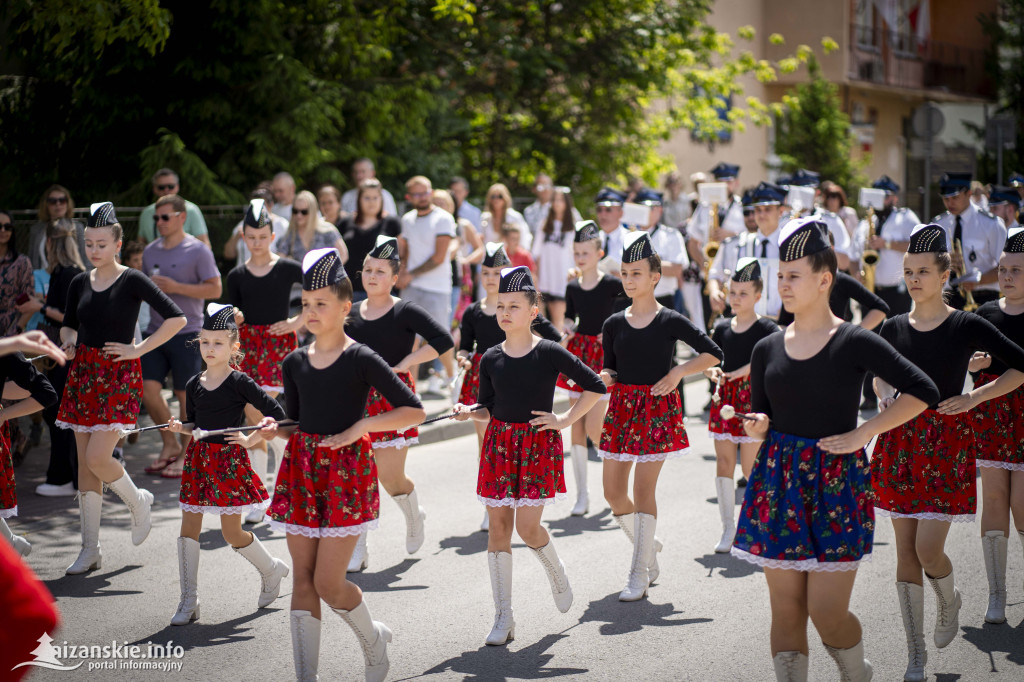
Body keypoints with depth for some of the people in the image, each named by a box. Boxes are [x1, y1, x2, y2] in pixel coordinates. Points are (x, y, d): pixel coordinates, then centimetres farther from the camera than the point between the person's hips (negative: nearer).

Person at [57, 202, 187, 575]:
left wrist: (138, 349, -12)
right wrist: (69, 340, 1)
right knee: (85, 463, 5)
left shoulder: (132, 281, -8)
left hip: (119, 375, -6)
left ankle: (138, 501, 15)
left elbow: (176, 319, -13)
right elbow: (68, 324, 23)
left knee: (97, 458, -16)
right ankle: (90, 549, 11)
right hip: (84, 373, 6)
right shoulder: (80, 283, 9)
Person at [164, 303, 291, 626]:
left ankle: (272, 570, 27)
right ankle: (188, 602, 6)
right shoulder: (194, 385, 7)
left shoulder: (239, 383, -10)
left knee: (232, 532, 0)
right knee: (188, 528, 1)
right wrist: (180, 427, -1)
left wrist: (251, 440, -10)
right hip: (199, 459, 5)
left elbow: (276, 413, -10)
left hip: (229, 460, -5)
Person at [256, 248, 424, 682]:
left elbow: (414, 411, -9)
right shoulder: (294, 363, 8)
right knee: (303, 580, 4)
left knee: (328, 582, -7)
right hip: (301, 469, 5)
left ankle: (373, 638, 23)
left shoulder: (361, 360, -8)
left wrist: (360, 427, -15)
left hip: (347, 471, -5)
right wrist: (274, 429, -4)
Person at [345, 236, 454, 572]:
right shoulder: (352, 314, 7)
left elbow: (443, 340, -16)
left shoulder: (405, 311, -7)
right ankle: (357, 551, 7)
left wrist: (401, 365, -16)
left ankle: (414, 515, 31)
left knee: (391, 476, -4)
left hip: (393, 399, -4)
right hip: (357, 401, 4)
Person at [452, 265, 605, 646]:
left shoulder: (550, 353, -7)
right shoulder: (491, 359, 4)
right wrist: (469, 413, -9)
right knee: (498, 527, 2)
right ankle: (503, 618, 8)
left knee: (527, 527, -11)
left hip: (538, 443, -4)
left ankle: (556, 573, 24)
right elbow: (487, 409, 11)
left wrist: (566, 420, -6)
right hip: (499, 443, 4)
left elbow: (595, 386, -2)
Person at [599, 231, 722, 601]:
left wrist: (679, 372, -11)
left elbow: (713, 354, 0)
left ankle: (640, 576, 0)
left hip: (658, 407, -5)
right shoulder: (614, 324, 6)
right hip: (621, 407, 5)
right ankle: (647, 549, 29)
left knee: (643, 489, -7)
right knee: (613, 492, 3)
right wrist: (605, 376, -8)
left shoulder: (670, 321, -5)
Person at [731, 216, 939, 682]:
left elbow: (922, 391, -7)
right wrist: (757, 427, -8)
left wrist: (861, 434, -8)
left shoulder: (854, 343, -6)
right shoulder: (767, 350, 7)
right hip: (779, 482, 4)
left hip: (837, 483, -4)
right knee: (786, 609, 4)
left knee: (827, 611, -6)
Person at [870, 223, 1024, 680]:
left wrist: (974, 398, -7)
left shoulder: (966, 326, -6)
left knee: (928, 550, -11)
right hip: (901, 442, 4)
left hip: (947, 441, -4)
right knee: (906, 552, 4)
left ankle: (949, 601, 25)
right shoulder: (894, 328, 5)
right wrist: (883, 394, 1)